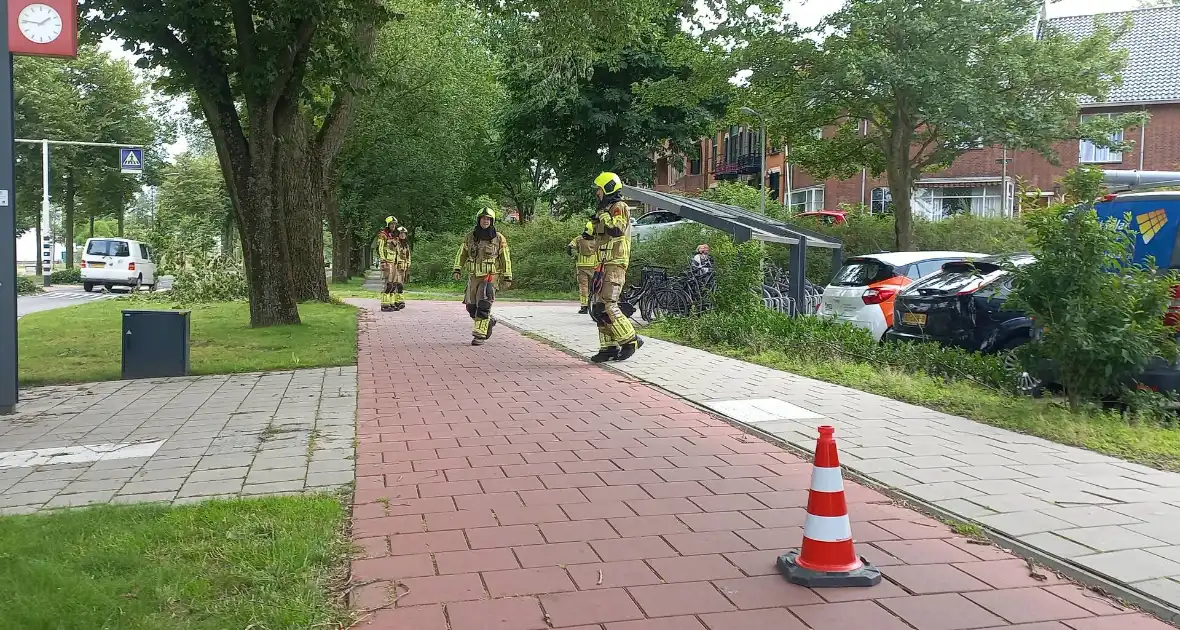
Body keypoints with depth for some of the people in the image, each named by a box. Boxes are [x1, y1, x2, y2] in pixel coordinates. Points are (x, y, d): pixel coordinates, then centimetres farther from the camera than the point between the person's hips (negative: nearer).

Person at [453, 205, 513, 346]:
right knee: (471, 306, 8)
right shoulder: (470, 237, 5)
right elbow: (461, 254, 12)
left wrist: (507, 277, 0)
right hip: (474, 276, 4)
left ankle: (480, 335, -10)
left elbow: (506, 259, 2)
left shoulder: (499, 239, -2)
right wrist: (457, 270, -1)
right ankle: (489, 321, 33)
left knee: (483, 306, -14)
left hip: (489, 277, -4)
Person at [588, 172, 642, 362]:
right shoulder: (606, 209, 23)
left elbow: (616, 230, -24)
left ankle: (630, 340, -7)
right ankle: (609, 347, 10)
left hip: (615, 265, -10)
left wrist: (603, 215, -16)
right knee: (598, 309, 6)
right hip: (604, 265, 10)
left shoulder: (619, 207, -7)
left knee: (607, 307, -17)